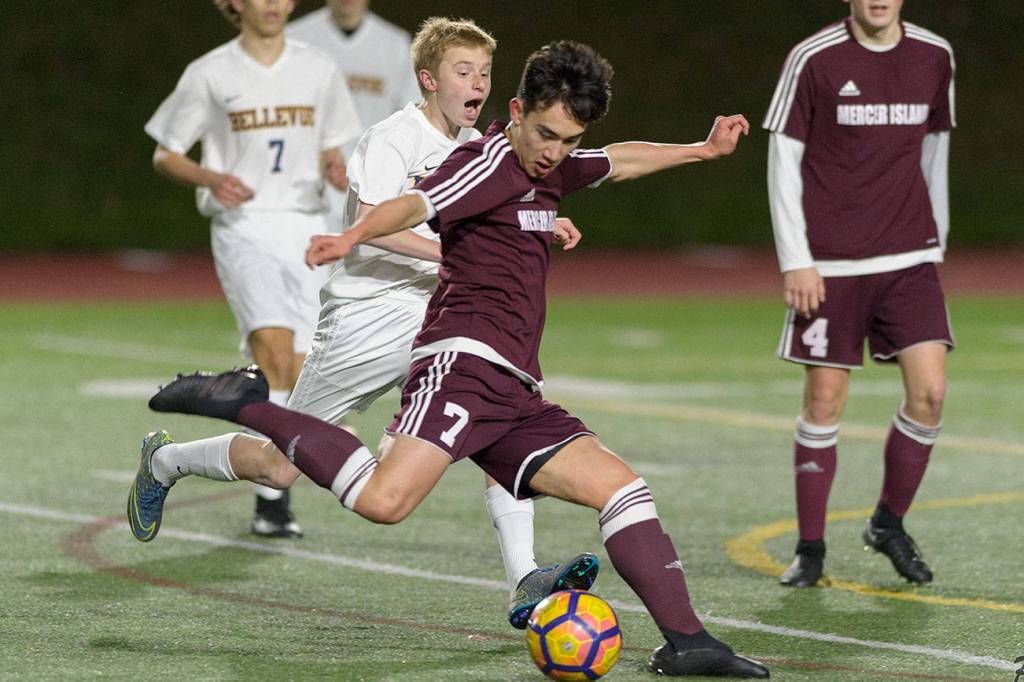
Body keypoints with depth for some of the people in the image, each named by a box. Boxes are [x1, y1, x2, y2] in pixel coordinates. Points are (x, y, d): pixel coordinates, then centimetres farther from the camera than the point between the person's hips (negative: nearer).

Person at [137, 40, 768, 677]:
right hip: (465, 361, -9)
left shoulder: (551, 169, 23)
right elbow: (417, 204, -24)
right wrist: (352, 237, -44)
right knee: (384, 499, -28)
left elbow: (620, 160, 45)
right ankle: (248, 402, -12)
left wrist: (704, 150, 52)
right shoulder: (491, 162, -5)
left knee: (624, 487, 2)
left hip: (515, 393, 9)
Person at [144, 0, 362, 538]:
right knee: (275, 352, -24)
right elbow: (164, 155, 6)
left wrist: (335, 170, -5)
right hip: (244, 227, -3)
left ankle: (277, 495, 18)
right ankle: (270, 497, -20)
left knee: (300, 375, -2)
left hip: (306, 229, 3)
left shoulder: (317, 71, 10)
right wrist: (210, 178, -14)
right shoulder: (210, 75, 1)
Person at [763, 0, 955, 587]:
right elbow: (784, 160, -3)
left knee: (930, 390, -7)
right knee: (825, 400, -1)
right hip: (830, 264, -3)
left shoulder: (934, 58, 6)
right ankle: (811, 548, 12)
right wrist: (796, 261, -8)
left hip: (909, 258, 3)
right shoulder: (813, 59, -6)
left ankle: (889, 524, 14)